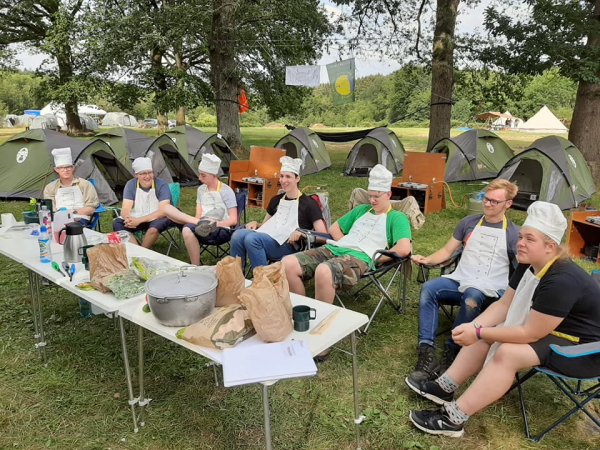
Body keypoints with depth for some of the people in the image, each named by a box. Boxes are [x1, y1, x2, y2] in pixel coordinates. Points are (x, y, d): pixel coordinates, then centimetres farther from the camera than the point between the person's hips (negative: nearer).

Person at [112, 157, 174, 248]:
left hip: (156, 219, -3)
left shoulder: (162, 185, -16)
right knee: (117, 223, -21)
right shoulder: (131, 185, -6)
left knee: (157, 224, -37)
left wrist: (139, 220, -35)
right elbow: (125, 209, -12)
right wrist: (129, 219, -38)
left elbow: (163, 211, -25)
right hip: (136, 219, 4)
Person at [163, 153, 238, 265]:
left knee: (188, 229, -36)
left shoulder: (226, 191, -3)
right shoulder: (201, 189, 16)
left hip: (221, 231, -6)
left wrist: (214, 223, -20)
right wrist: (200, 222, -13)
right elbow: (198, 215, 10)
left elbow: (233, 220, -7)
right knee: (167, 208, -10)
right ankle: (202, 224, -26)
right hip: (203, 229, 6)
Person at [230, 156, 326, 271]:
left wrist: (302, 233, -17)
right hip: (268, 238, 6)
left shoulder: (308, 204, 5)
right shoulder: (276, 200, 24)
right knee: (238, 235, -22)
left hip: (289, 246, -6)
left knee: (252, 238, -31)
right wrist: (255, 224, 9)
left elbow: (323, 235, 0)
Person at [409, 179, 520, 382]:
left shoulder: (513, 233, 3)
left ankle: (451, 351, -21)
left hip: (489, 290, -3)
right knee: (428, 288, -26)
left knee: (471, 299, -39)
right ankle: (427, 353, -31)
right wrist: (427, 259, -4)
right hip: (459, 281, 4)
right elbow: (447, 251, 16)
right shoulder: (469, 222, 14)